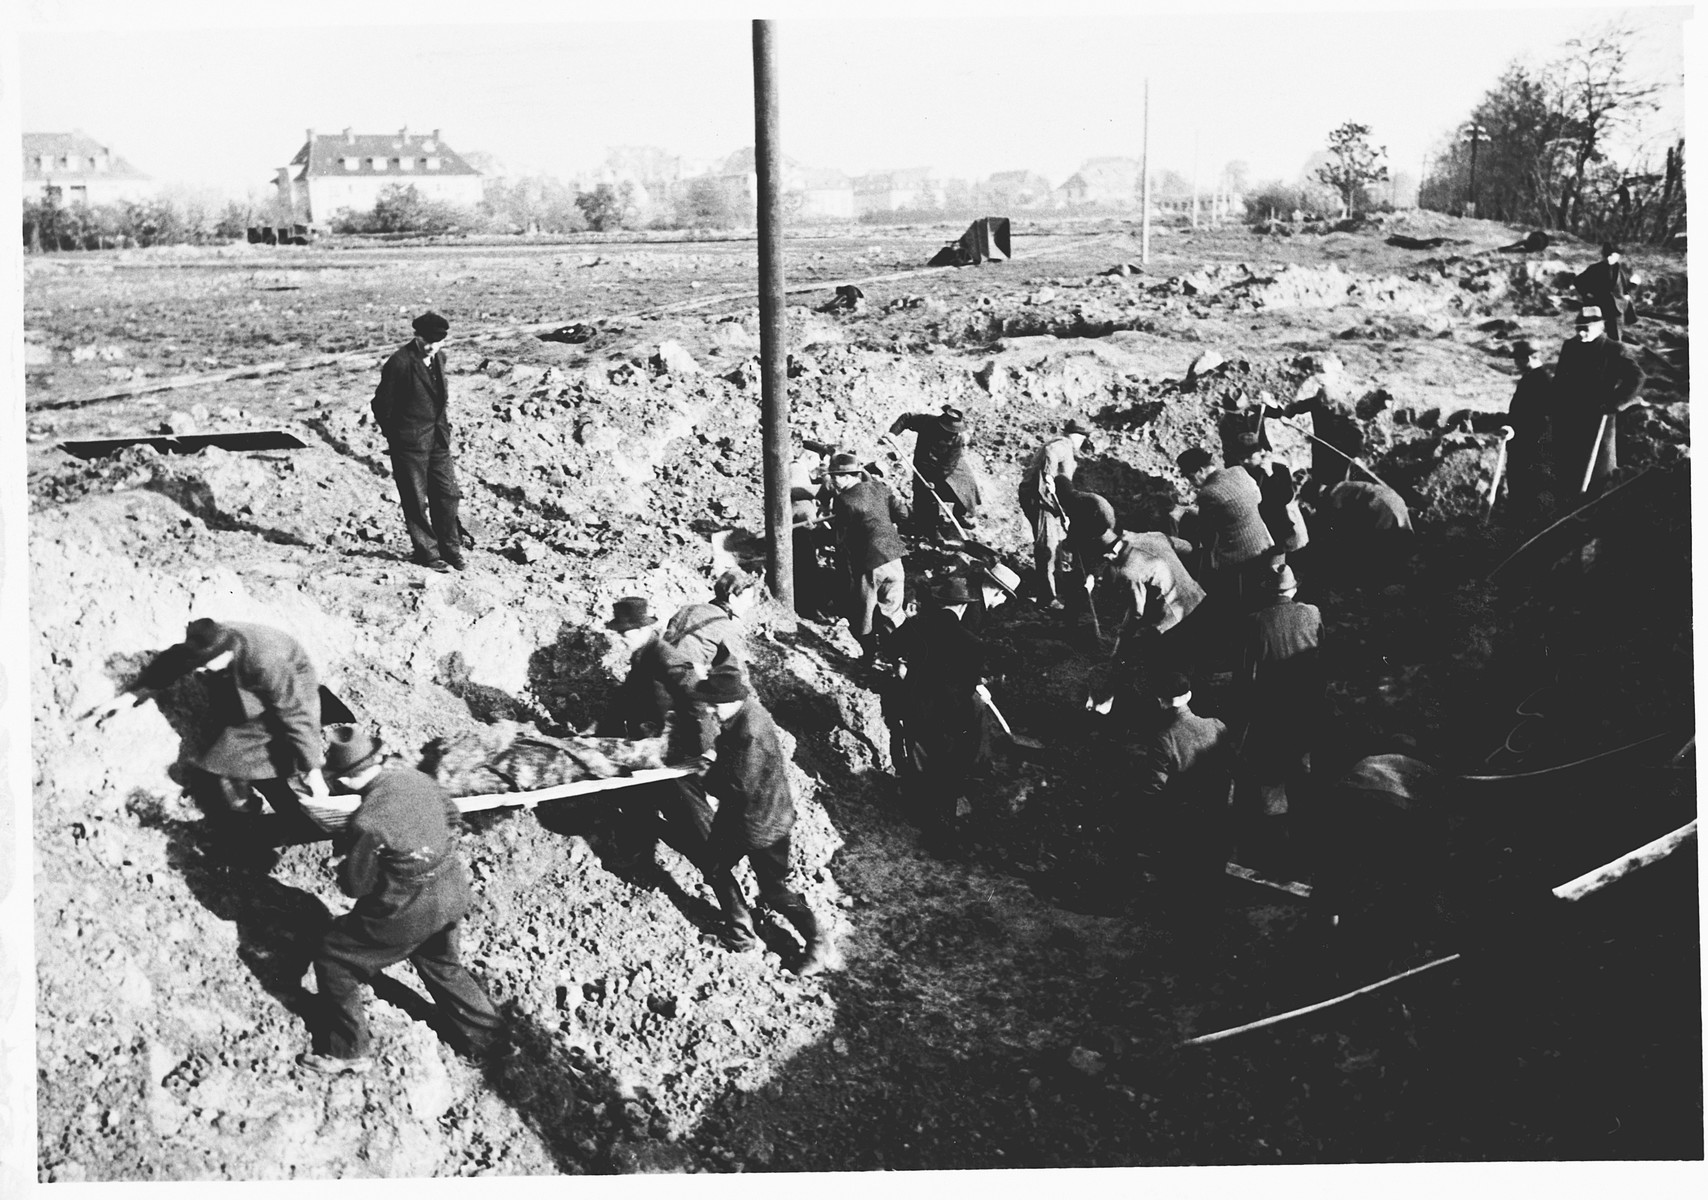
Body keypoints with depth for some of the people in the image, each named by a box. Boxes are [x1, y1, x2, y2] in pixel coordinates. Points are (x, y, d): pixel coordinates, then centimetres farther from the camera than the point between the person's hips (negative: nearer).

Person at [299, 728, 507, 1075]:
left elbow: (356, 886, -13)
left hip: (409, 913, -7)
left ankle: (345, 1053, 22)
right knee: (441, 964, 31)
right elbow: (453, 817, 13)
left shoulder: (366, 821, -27)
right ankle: (489, 1040, 39)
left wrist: (345, 860, 7)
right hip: (453, 893, 7)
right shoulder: (415, 777, -7)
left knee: (333, 958, 12)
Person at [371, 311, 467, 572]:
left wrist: (444, 396, 8)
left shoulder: (438, 358, 4)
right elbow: (382, 404, -10)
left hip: (437, 437, 7)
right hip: (410, 442, -6)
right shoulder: (400, 363, -18)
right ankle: (426, 551, 16)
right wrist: (393, 435, -1)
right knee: (416, 499, 4)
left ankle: (450, 548, 21)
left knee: (447, 494, 9)